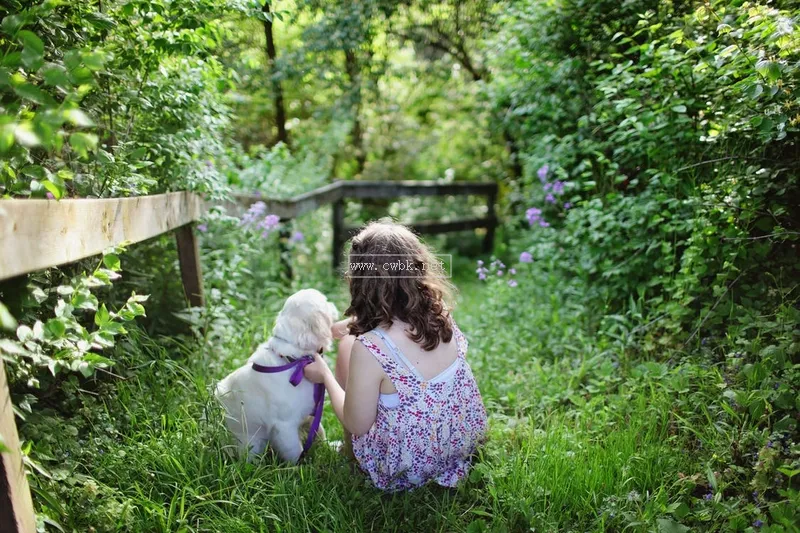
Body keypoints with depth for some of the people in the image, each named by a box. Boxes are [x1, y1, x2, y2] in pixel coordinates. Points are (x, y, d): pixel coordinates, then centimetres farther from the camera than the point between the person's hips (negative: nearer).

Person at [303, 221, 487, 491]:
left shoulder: (369, 348, -32)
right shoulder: (439, 314, -14)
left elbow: (357, 425, -16)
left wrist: (324, 375, -1)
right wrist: (338, 326, 19)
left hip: (406, 472, -5)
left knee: (347, 345, 9)